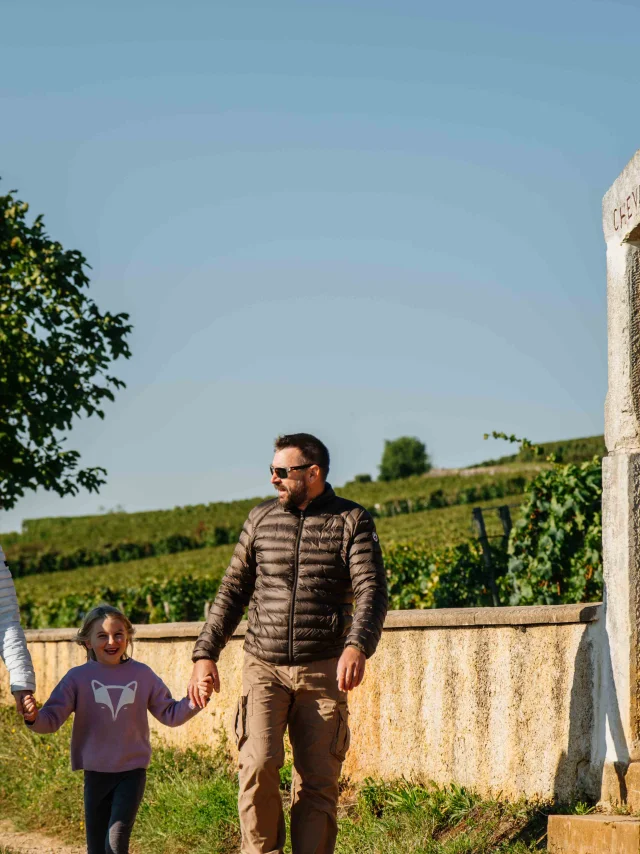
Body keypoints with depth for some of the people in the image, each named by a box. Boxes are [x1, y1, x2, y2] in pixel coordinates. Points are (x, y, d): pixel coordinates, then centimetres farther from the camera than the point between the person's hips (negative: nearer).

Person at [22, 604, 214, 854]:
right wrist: (34, 717, -31)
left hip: (132, 771, -1)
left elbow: (169, 714, 8)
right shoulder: (78, 678, -4)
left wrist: (196, 702, -9)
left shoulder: (142, 675, 2)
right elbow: (53, 718, -8)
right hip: (96, 774, 1)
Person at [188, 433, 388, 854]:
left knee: (318, 783, -2)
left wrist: (358, 645, -29)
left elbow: (372, 591, -11)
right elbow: (233, 591, 16)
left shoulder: (353, 521, 1)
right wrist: (205, 653, 9)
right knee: (259, 764, -18)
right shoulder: (262, 518, 10)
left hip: (323, 672, -1)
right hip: (264, 668, 1)